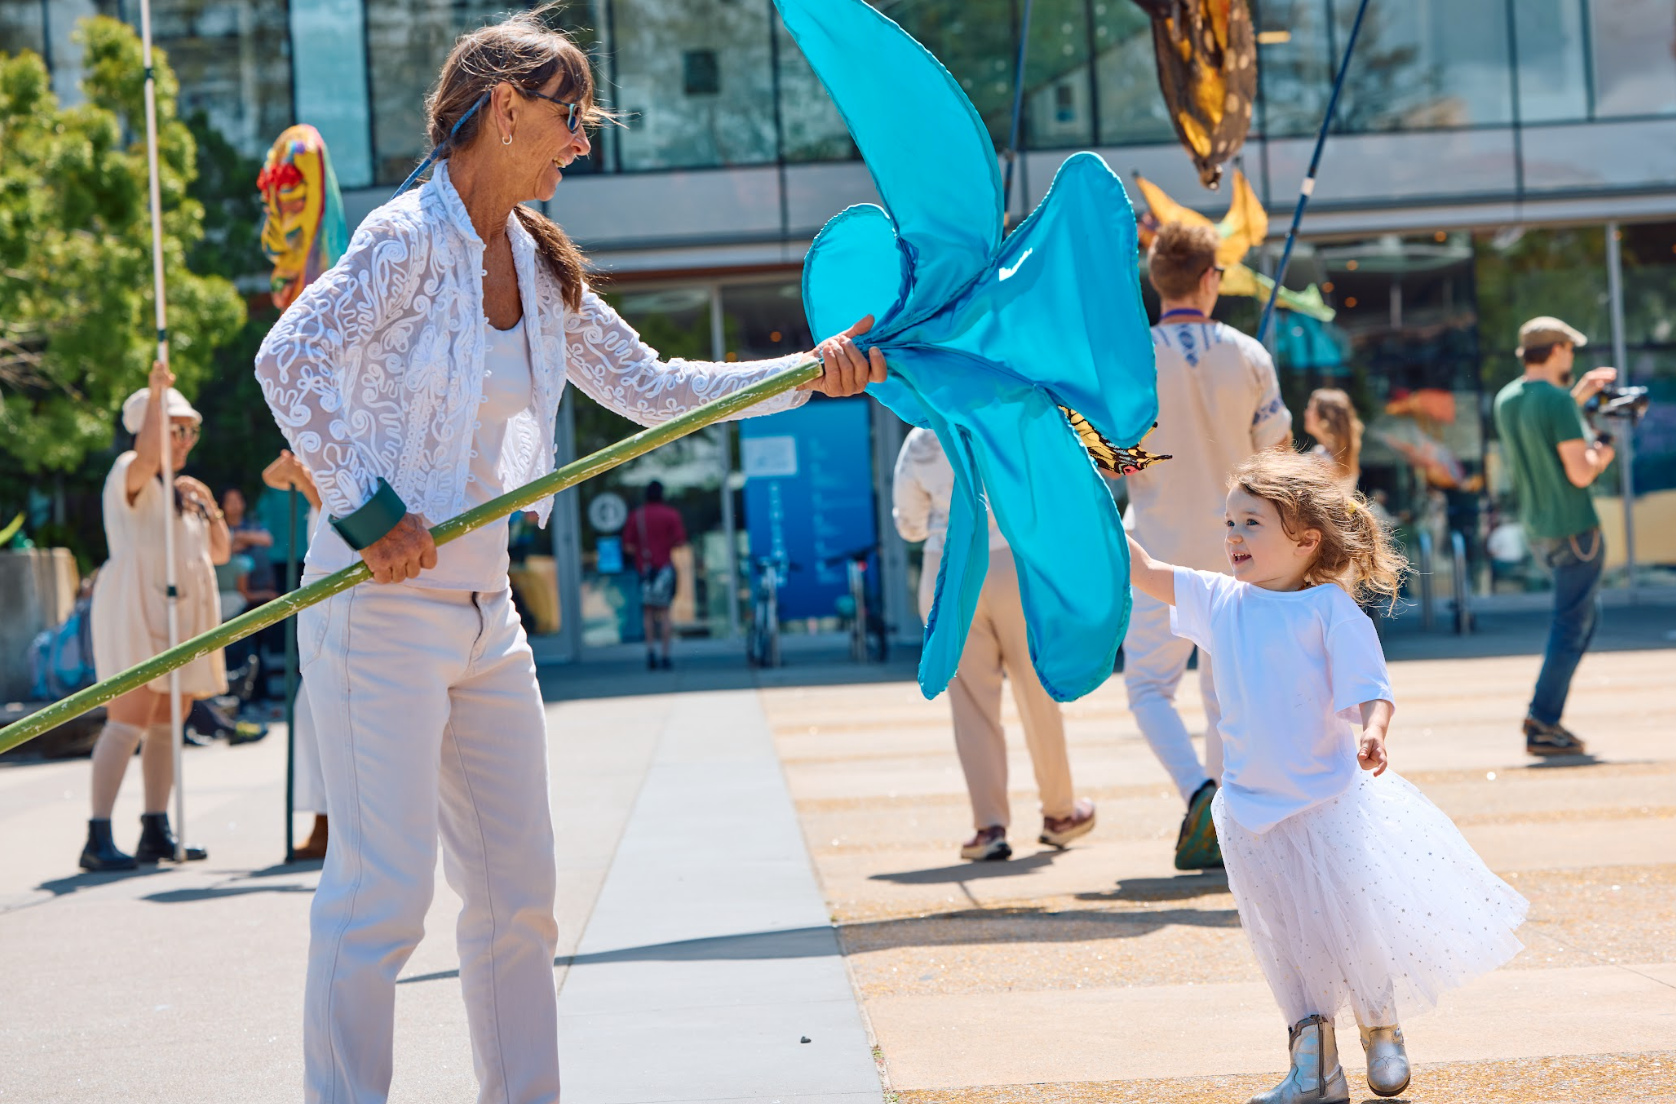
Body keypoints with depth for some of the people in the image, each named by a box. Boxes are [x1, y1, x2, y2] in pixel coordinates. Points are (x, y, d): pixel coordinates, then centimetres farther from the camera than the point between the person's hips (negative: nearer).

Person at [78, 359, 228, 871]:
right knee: (129, 721, -16)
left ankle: (157, 831, 9)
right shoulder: (129, 474, -2)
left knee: (166, 726, 6)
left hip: (181, 612, 8)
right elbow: (148, 456, -27)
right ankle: (98, 838, -19)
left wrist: (210, 508, 5)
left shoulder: (183, 491, 23)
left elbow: (220, 553, 22)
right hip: (136, 609, -8)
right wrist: (156, 393, -28)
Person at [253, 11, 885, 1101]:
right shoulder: (411, 235, -11)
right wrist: (368, 509, -21)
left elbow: (650, 387, 18)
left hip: (485, 613, 8)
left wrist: (809, 372, 10)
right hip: (385, 605, -8)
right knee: (384, 891, -9)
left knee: (519, 889, 11)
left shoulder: (538, 268, 13)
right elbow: (291, 359, -20)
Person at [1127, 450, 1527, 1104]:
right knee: (1287, 941, 9)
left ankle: (1382, 1033, 27)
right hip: (1254, 807, 5)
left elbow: (1370, 688, -15)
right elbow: (1143, 572, 9)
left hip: (1331, 798, -4)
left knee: (1356, 925, 3)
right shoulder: (1220, 602, 4)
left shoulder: (1329, 607, -10)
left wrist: (1373, 733, -34)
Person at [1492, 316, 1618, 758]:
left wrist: (1579, 396, 27)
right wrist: (1603, 453, 0)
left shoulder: (1505, 399, 7)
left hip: (1536, 530, 8)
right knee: (1571, 627, -1)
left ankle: (1542, 714, 17)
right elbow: (1579, 473, -20)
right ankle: (1543, 726, -2)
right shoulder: (1557, 401, -17)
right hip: (1574, 528, -8)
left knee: (1579, 620, 20)